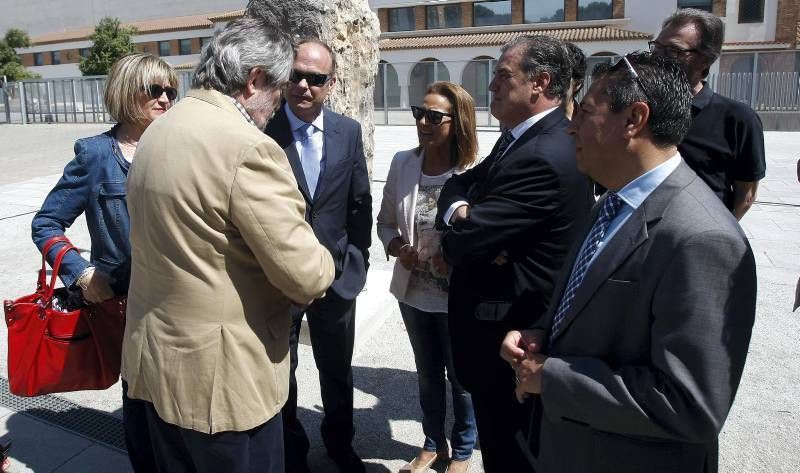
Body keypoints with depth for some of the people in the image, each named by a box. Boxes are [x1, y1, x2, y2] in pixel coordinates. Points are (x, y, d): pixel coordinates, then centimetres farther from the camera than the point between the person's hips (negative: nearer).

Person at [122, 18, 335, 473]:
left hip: (154, 357, 9)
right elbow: (306, 276, -22)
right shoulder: (248, 147, -22)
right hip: (221, 375, -9)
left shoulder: (158, 132, 7)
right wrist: (321, 261, -1)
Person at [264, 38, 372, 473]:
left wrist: (359, 259, 6)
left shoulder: (349, 131, -1)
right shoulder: (261, 133, -14)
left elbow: (360, 202, 6)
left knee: (337, 370, 20)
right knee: (279, 371, 15)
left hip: (337, 273, 3)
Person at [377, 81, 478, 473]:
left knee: (461, 377, 17)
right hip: (413, 290, 4)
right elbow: (385, 221, 6)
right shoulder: (402, 163, -4)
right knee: (427, 373, 23)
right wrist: (397, 247, -13)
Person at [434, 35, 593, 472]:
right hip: (515, 319, 9)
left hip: (509, 333, -9)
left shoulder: (542, 157, -26)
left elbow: (461, 244, -27)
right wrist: (461, 209, -15)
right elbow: (460, 183, 8)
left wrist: (459, 220, -3)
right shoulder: (524, 137, 7)